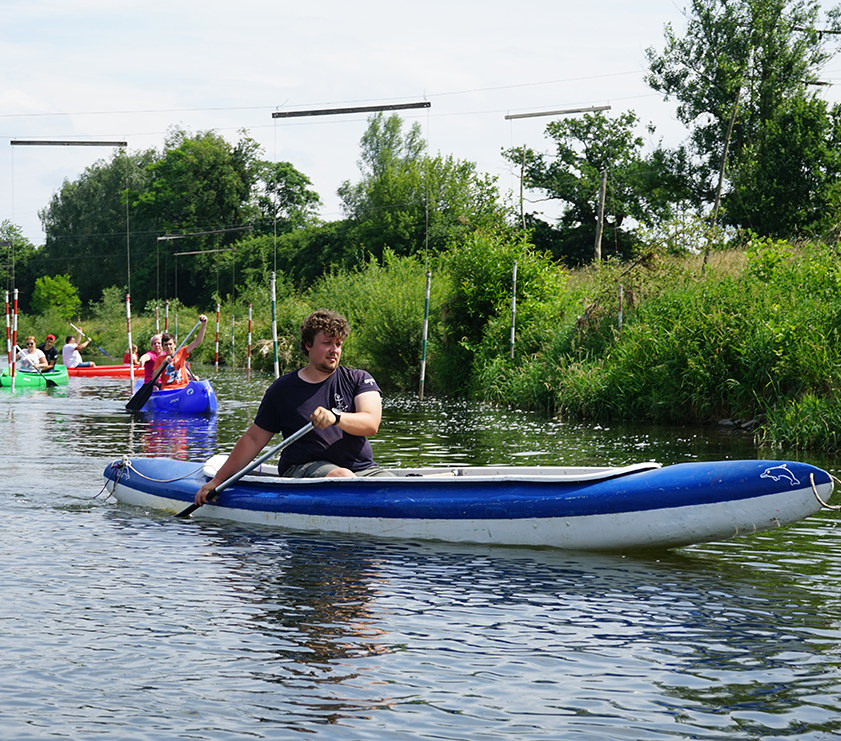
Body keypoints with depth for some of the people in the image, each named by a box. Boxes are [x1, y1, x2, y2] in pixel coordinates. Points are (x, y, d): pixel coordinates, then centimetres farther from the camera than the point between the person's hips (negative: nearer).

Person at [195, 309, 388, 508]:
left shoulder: (359, 380, 8)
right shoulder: (283, 389, 6)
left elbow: (372, 424, -10)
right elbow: (253, 439, 11)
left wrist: (336, 417, -30)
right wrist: (217, 480, 9)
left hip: (362, 467, 2)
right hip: (303, 468, -2)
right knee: (342, 477, -36)